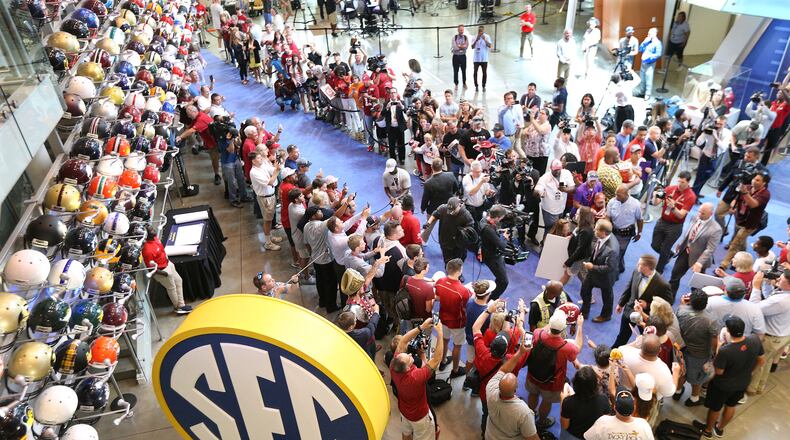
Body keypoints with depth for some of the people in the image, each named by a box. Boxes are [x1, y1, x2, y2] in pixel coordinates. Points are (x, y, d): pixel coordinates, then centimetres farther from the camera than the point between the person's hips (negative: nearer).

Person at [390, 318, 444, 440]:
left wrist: (421, 327, -26)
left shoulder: (394, 367, -31)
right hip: (420, 415, -5)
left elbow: (403, 341, -22)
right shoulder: (416, 377, -45)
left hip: (403, 410, 5)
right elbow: (437, 359, -39)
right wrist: (440, 334, -37)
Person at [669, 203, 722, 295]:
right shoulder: (695, 218, -7)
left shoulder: (716, 229, -27)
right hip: (685, 251, 6)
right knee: (675, 274, 18)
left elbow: (710, 250, -26)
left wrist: (699, 263, -31)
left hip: (698, 257, -6)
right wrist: (679, 244, 15)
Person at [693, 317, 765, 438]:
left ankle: (707, 430, 48)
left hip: (723, 385, -5)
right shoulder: (755, 340, -25)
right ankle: (720, 429, 54)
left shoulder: (725, 350, -41)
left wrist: (719, 347, -19)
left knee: (715, 408, 23)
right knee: (731, 406, 30)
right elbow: (761, 361, -5)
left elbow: (718, 371, -22)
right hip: (743, 383, 5)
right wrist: (748, 372, 13)